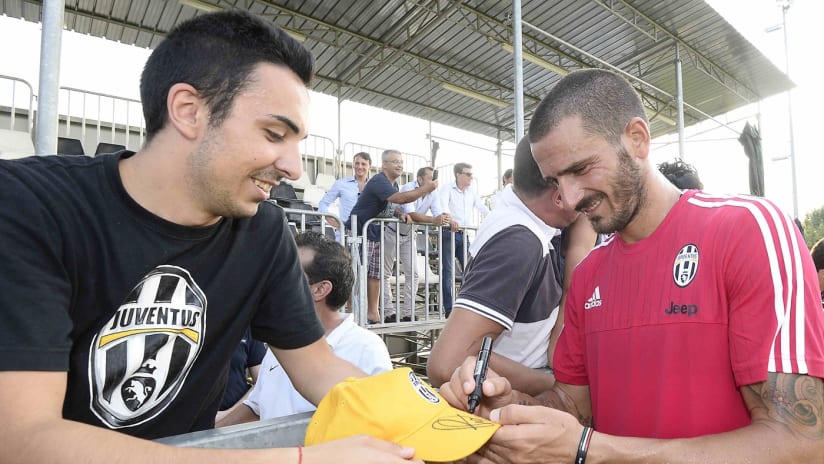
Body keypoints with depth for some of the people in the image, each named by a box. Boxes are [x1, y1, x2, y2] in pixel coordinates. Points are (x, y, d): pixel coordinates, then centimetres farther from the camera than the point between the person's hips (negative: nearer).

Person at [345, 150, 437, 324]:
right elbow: (400, 198, -34)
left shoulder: (394, 184, 11)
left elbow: (393, 205, 23)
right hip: (359, 232, -10)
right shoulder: (379, 181, -20)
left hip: (376, 234, 10)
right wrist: (426, 188, -27)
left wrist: (401, 214, -1)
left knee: (376, 274, 11)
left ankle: (372, 313, 20)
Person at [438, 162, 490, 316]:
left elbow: (482, 208, 14)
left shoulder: (471, 191, 17)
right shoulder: (447, 188, -1)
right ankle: (448, 309, -1)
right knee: (448, 270, -4)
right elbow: (443, 204, -19)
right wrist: (450, 219, -39)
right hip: (449, 233, -5)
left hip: (465, 234, 6)